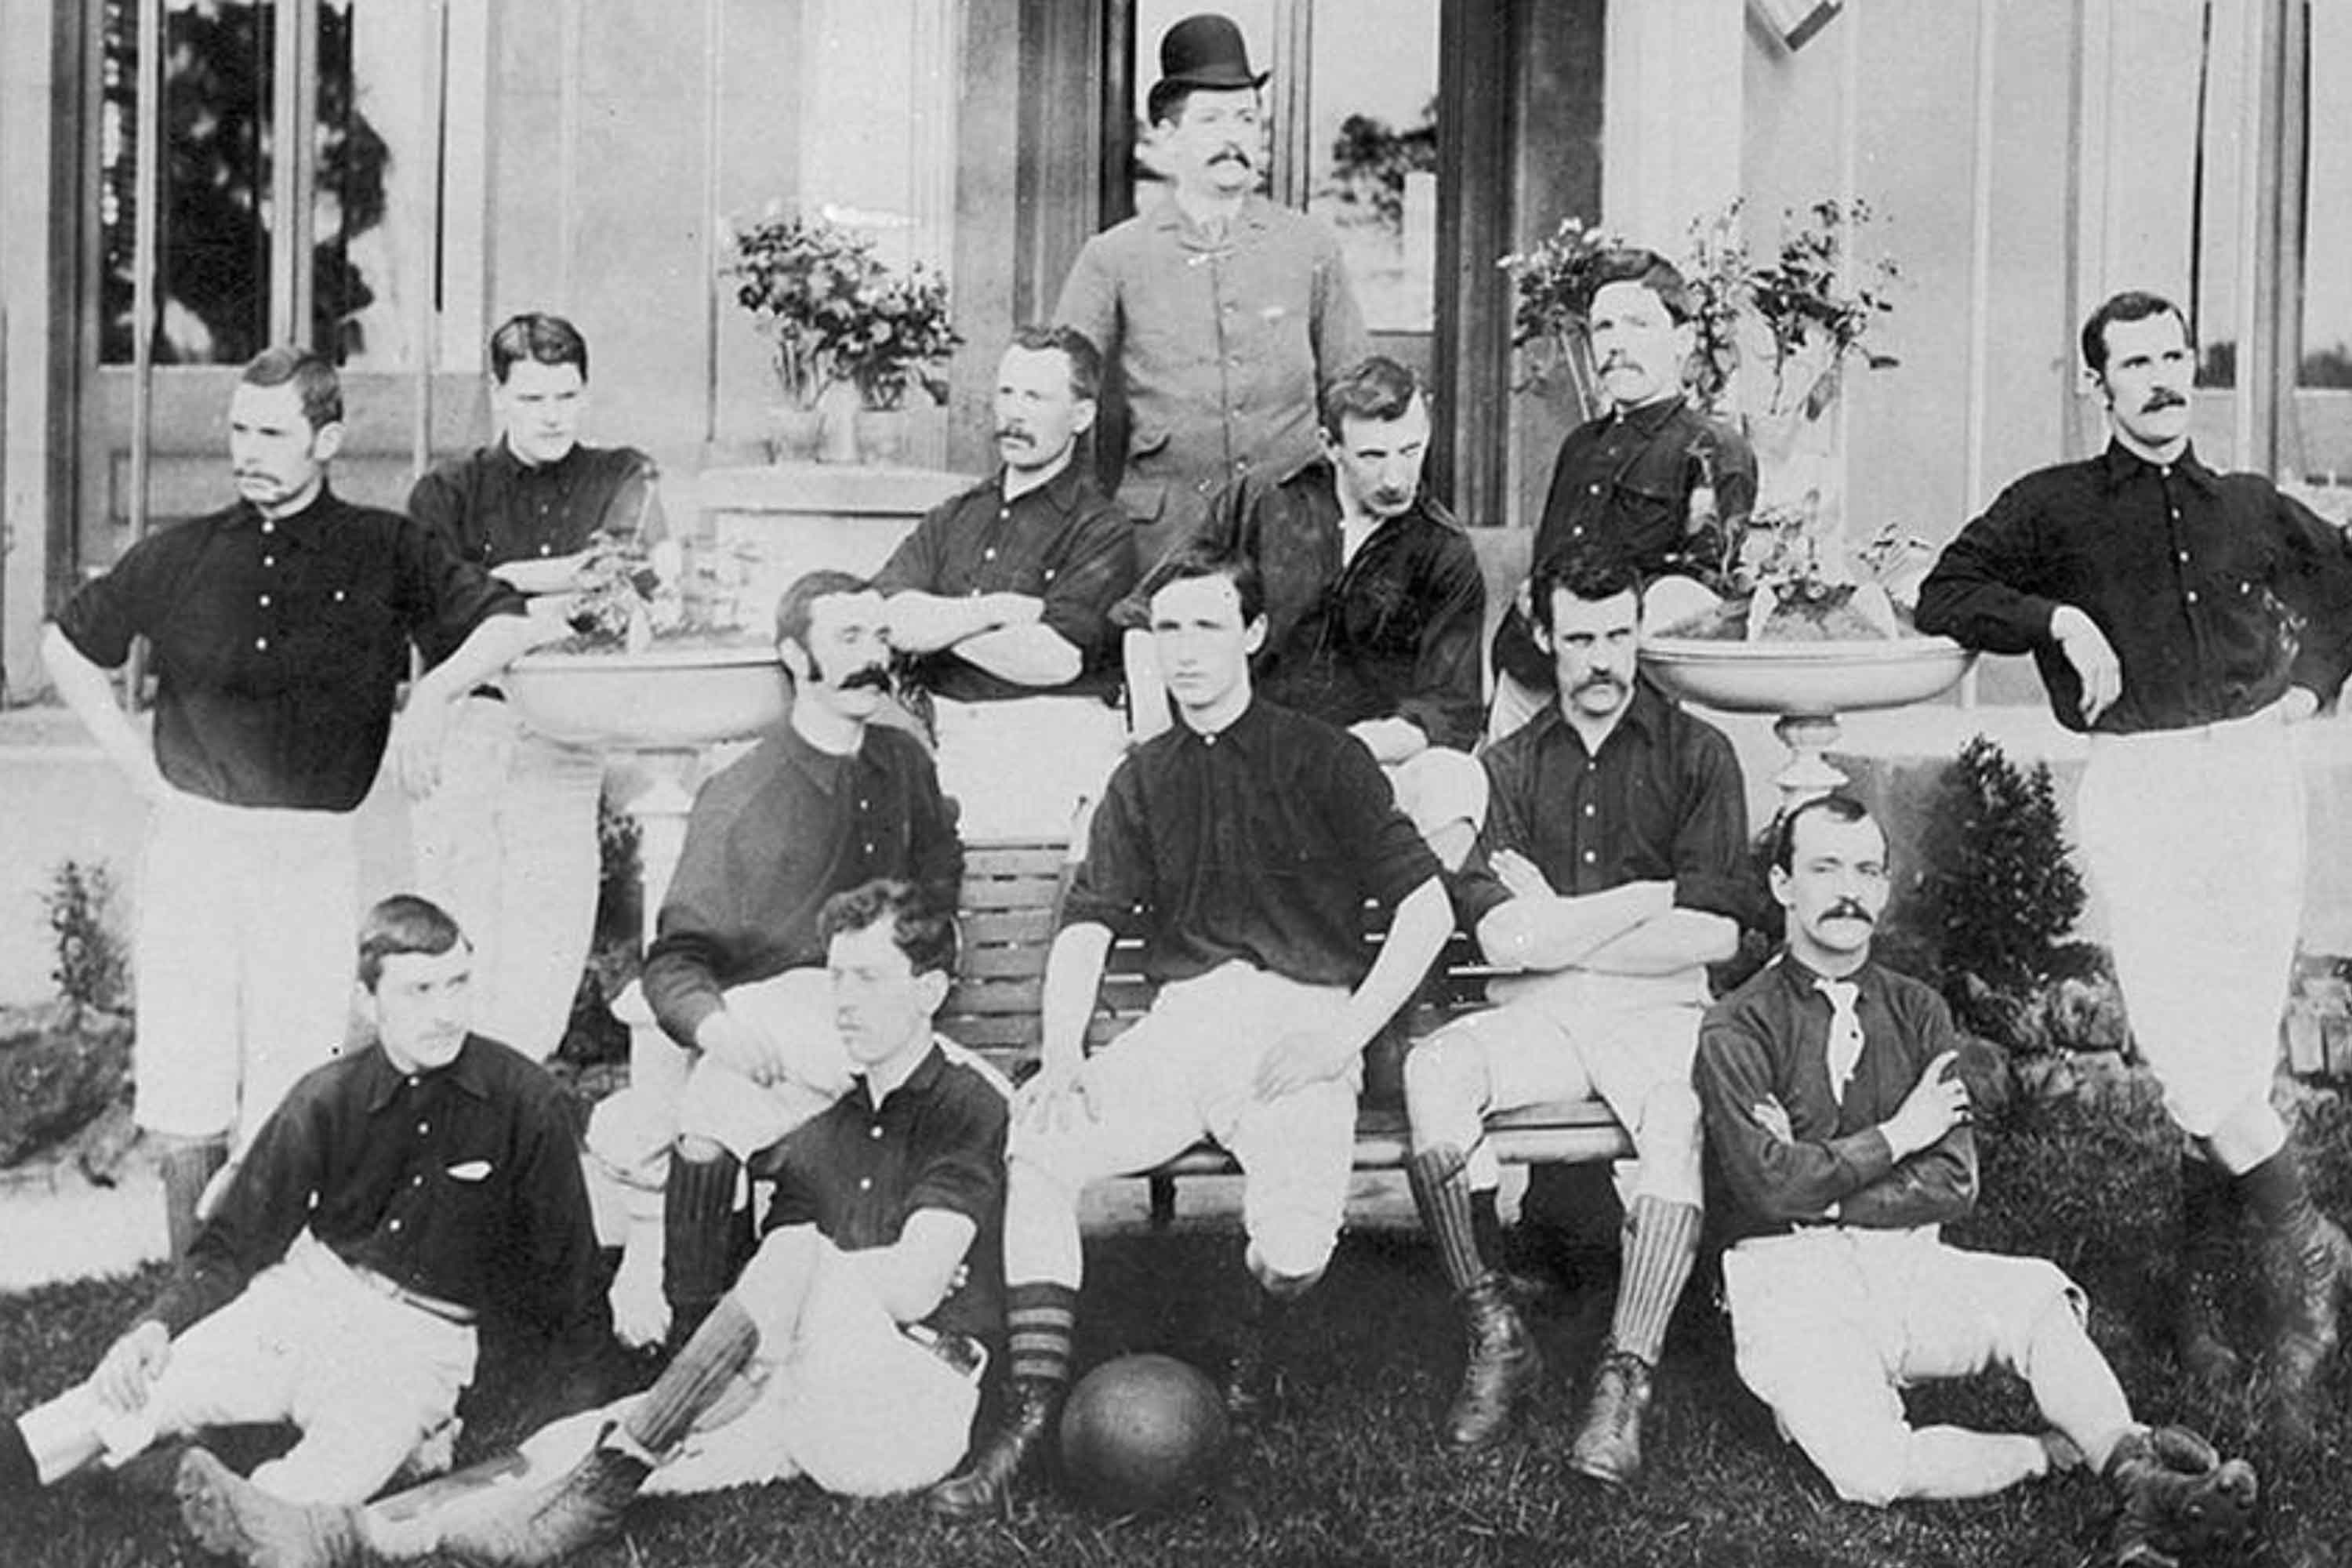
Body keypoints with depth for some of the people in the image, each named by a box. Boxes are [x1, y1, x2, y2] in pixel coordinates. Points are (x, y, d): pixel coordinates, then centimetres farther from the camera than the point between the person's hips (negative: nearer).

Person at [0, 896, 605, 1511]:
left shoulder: (525, 1100, -12)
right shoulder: (325, 1101, -6)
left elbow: (563, 1266, -1)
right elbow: (233, 1247, 0)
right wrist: (156, 1327, -19)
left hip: (419, 1343, -2)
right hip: (307, 1293, 2)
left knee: (309, 1503, -28)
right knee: (130, 1391, -22)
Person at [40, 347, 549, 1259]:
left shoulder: (385, 553, 2)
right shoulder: (182, 557, 7)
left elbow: (513, 625, 2)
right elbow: (66, 645, 21)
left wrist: (434, 691, -14)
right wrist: (135, 762, 10)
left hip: (314, 855, -2)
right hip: (190, 847, 2)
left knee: (283, 1126, -2)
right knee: (182, 1120, 2)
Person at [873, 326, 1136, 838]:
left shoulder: (1100, 531, 1)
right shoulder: (953, 517, 19)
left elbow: (1054, 660, -12)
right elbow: (883, 619, 4)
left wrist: (935, 621, 0)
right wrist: (994, 610, -8)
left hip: (1049, 736, -5)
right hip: (939, 730, 5)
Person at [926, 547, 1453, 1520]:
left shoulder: (1321, 759, 6)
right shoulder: (1142, 780, 18)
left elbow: (1425, 907, 2)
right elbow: (1085, 927, 8)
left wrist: (1349, 1032, -11)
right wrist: (1062, 1057, -11)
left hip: (1300, 1018, -3)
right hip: (1181, 1019, 4)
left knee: (1296, 1244, -28)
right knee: (1031, 1141, -24)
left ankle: (1259, 1356, 9)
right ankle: (1033, 1414, -20)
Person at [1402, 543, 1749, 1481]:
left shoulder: (1696, 753, 7)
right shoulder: (1509, 764, 12)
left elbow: (1714, 934, -3)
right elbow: (1501, 939, -2)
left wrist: (1558, 928, -2)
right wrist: (1652, 894, -4)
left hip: (1658, 1010, -2)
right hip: (1536, 1015, 2)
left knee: (1683, 1114, -35)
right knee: (1433, 1072, -28)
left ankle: (1626, 1381, -34)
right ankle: (1495, 1338, -19)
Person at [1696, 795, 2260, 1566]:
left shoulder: (1916, 1012, 10)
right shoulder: (1736, 1029, -3)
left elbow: (1952, 1183, 0)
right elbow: (1768, 1184, -15)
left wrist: (1821, 1190, -10)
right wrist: (1896, 1136, -6)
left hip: (1903, 1264, 4)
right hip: (1789, 1281, -4)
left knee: (2038, 1293, -29)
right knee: (1871, 1472, -29)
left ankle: (2135, 1476, -35)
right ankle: (2067, 1449, -14)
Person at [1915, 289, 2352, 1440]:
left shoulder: (2253, 510, 18)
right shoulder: (2055, 506, 9)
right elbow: (1943, 597, 4)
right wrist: (2058, 619, -8)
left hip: (2256, 773, 3)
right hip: (2136, 782, -3)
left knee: (2237, 1054, -1)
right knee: (2189, 1047, -18)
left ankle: (2203, 1299, 8)